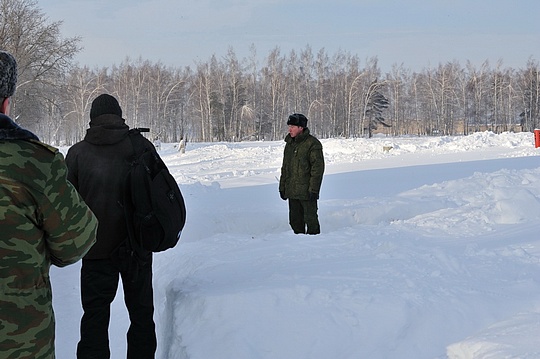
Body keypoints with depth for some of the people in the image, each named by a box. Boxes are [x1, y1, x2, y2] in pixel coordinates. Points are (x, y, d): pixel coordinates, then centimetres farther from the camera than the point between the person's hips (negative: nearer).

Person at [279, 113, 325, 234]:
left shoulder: (312, 144, -10)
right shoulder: (289, 143, 13)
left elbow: (318, 168, -13)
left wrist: (314, 189, -18)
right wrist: (282, 187, 16)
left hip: (307, 192, -8)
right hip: (291, 191, 8)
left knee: (310, 219, -1)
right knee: (295, 220, 13)